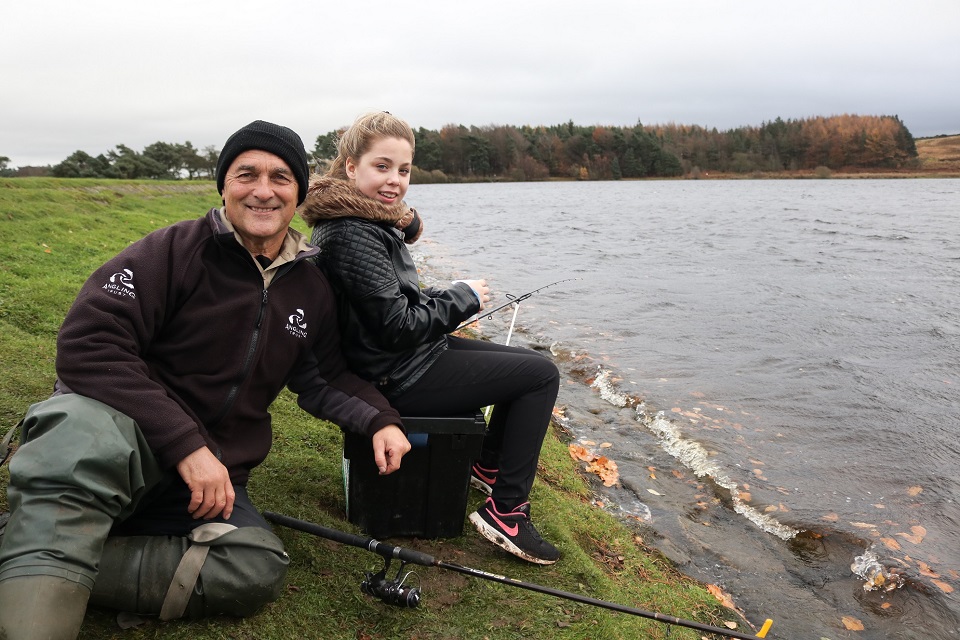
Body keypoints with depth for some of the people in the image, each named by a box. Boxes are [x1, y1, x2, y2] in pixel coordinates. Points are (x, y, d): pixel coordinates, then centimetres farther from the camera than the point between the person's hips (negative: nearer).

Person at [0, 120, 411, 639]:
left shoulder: (311, 289, 9)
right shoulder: (177, 249, -9)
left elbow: (324, 378, 20)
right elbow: (89, 343, -19)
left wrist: (379, 419, -1)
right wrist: (185, 444, -26)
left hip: (209, 474, 6)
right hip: (120, 429, -5)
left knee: (261, 570, -24)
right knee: (89, 428, -41)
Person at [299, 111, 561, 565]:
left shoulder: (367, 221, 7)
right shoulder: (353, 235, -25)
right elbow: (397, 327, -26)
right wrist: (463, 298, -14)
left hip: (409, 356, 10)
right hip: (402, 379, -10)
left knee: (528, 363, 22)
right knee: (541, 375, -6)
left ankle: (487, 466, 38)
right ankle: (506, 512, -1)